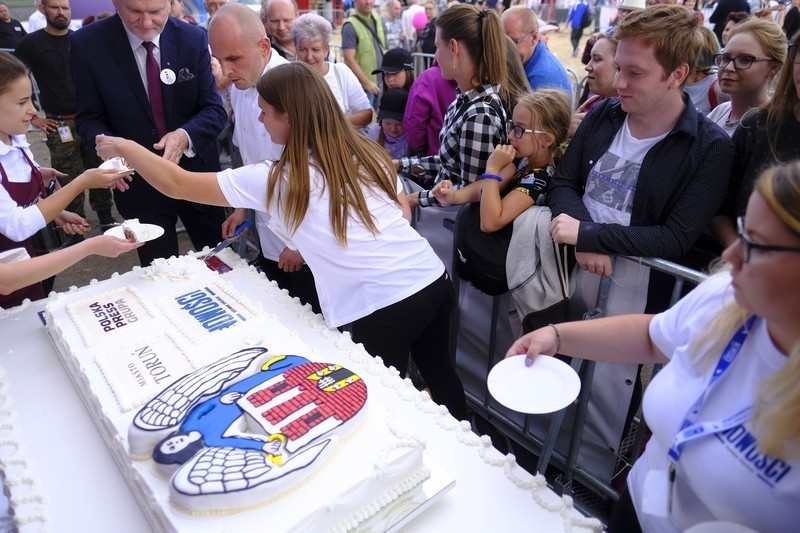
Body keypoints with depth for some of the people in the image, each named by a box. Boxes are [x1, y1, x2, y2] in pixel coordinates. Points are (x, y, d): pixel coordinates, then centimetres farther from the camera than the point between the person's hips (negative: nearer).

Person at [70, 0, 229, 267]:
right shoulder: (87, 44, -10)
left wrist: (186, 135, -28)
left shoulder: (193, 39, -7)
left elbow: (215, 109, -9)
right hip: (139, 182, -1)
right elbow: (89, 118, -5)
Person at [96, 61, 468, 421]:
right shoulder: (367, 153, 9)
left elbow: (175, 184, 4)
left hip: (382, 306, -7)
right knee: (438, 370, 28)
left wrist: (124, 147, 20)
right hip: (434, 278, 8)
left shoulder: (275, 179, -5)